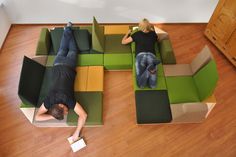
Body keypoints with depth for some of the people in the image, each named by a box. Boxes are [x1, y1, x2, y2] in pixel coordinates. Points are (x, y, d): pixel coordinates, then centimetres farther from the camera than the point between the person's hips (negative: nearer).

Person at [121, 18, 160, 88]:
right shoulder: (153, 34, 25)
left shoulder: (137, 34, 20)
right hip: (152, 56, 2)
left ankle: (149, 69, -37)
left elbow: (123, 42, 28)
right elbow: (157, 40, 50)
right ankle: (151, 68, -35)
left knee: (141, 85, -13)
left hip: (141, 56, -1)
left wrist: (128, 33, 45)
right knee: (153, 85, -10)